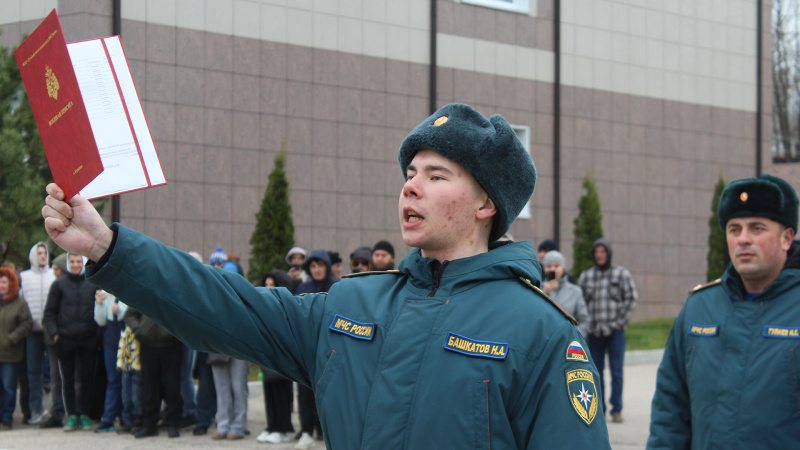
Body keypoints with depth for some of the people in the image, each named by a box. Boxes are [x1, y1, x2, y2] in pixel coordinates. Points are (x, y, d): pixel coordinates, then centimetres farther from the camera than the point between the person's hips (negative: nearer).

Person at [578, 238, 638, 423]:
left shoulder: (621, 274, 3)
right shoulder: (586, 276, 9)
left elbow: (632, 298, 1)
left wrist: (621, 321, -4)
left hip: (615, 331, -2)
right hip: (594, 331, 2)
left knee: (616, 372, -3)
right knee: (596, 371, 6)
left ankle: (616, 409, 2)